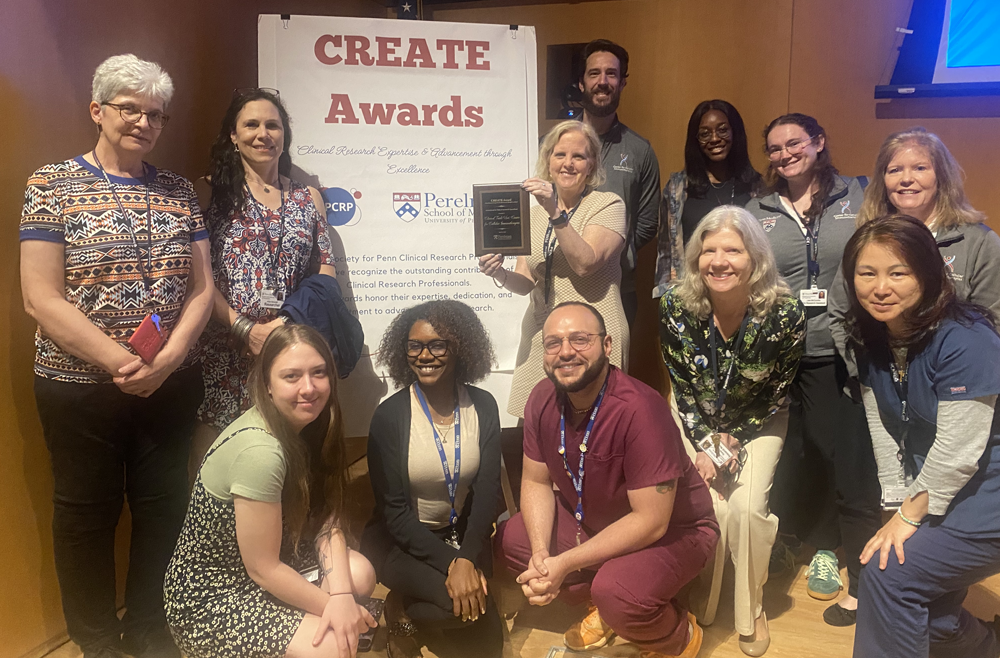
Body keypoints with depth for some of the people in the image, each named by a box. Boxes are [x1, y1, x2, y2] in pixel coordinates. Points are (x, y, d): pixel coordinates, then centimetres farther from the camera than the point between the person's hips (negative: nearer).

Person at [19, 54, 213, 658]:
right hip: (79, 387, -3)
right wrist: (120, 361, -19)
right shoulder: (54, 186, -4)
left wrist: (167, 358, -12)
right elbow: (42, 299, -11)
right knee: (87, 514, 11)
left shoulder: (179, 191, 6)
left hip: (172, 384, 3)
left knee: (163, 506, 13)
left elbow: (201, 288, 3)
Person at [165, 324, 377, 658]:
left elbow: (327, 520, -5)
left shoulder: (308, 424, -6)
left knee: (360, 575, -6)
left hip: (265, 558, 8)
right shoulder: (260, 451, -31)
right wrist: (332, 606, -13)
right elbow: (262, 569, -24)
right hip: (208, 596, -7)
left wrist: (342, 594, -19)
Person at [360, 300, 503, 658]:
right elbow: (394, 511, -15)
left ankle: (409, 606, 10)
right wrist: (451, 562, -25)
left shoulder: (483, 407, -6)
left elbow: (487, 491, -9)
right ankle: (401, 609, 2)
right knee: (461, 600, -28)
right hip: (400, 537, -3)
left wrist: (467, 558, -24)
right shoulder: (390, 415, -15)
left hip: (461, 532, 4)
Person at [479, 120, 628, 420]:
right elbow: (525, 283, 9)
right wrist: (500, 274, -11)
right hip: (540, 336, 4)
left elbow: (585, 263, -17)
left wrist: (556, 213, -22)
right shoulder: (535, 212, 13)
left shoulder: (608, 205, -1)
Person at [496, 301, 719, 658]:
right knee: (508, 540, -4)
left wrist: (565, 564, -28)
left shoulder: (639, 409, -33)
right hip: (590, 519, 7)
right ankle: (603, 605, 14)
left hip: (670, 530, -6)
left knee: (615, 590, -33)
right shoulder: (543, 398, -13)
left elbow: (651, 521, -30)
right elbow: (536, 482, -1)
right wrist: (541, 555, -18)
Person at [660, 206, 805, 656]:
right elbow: (682, 387, -9)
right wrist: (704, 445, -15)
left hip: (757, 421, 0)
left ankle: (750, 613, 9)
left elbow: (776, 395, -11)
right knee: (710, 505, -15)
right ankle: (701, 607, 13)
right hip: (698, 420, 1)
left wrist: (734, 442, -16)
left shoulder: (785, 313, -24)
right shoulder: (675, 307, -21)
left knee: (748, 505, -17)